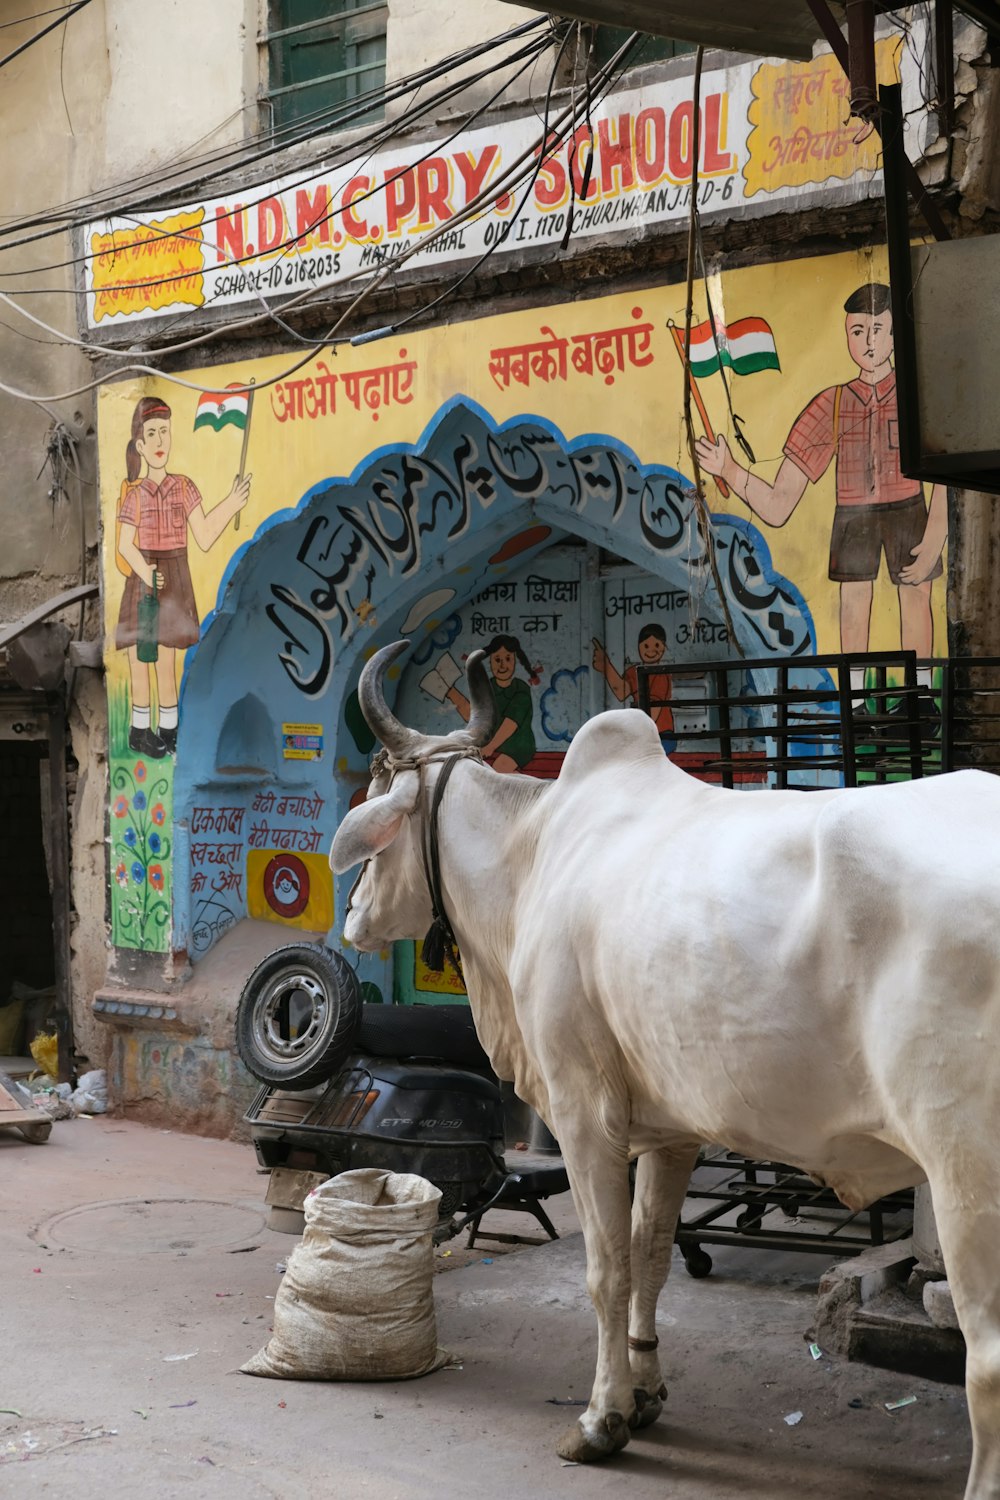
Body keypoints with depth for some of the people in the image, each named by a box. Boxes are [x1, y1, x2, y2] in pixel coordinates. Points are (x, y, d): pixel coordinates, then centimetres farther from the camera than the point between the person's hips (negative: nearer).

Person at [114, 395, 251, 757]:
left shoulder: (184, 488, 1)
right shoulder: (135, 495, -7)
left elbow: (204, 538, -2)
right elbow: (125, 545, -10)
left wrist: (231, 505, -12)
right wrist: (146, 574, -28)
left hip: (175, 585, 2)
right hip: (143, 586, -2)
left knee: (167, 664, 9)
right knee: (140, 663, 4)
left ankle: (167, 731, 18)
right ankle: (140, 730, 15)